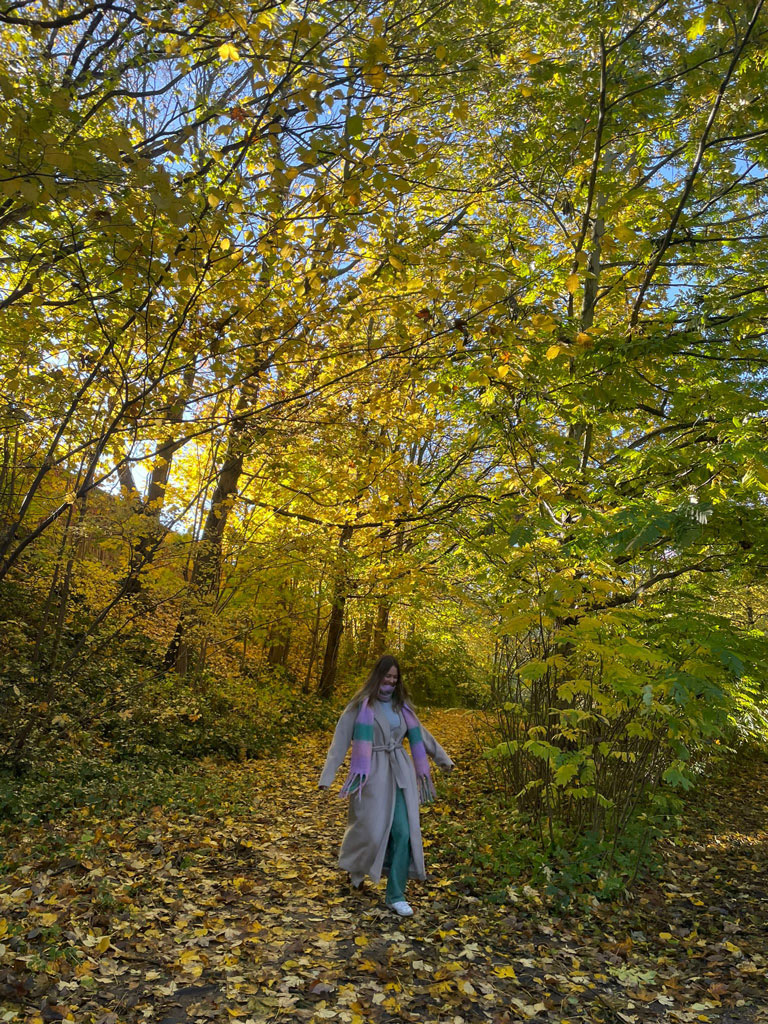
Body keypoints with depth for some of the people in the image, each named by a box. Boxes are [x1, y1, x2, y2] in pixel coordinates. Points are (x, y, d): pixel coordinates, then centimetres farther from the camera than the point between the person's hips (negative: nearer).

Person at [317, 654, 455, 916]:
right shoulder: (361, 704, -5)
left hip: (400, 774, 4)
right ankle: (355, 868, 35)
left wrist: (443, 759, 26)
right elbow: (341, 739, -8)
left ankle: (395, 896, 11)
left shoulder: (400, 705, 10)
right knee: (370, 829, 1)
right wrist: (327, 775, -14)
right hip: (372, 774, -4)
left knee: (403, 833, -2)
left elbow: (420, 733, 21)